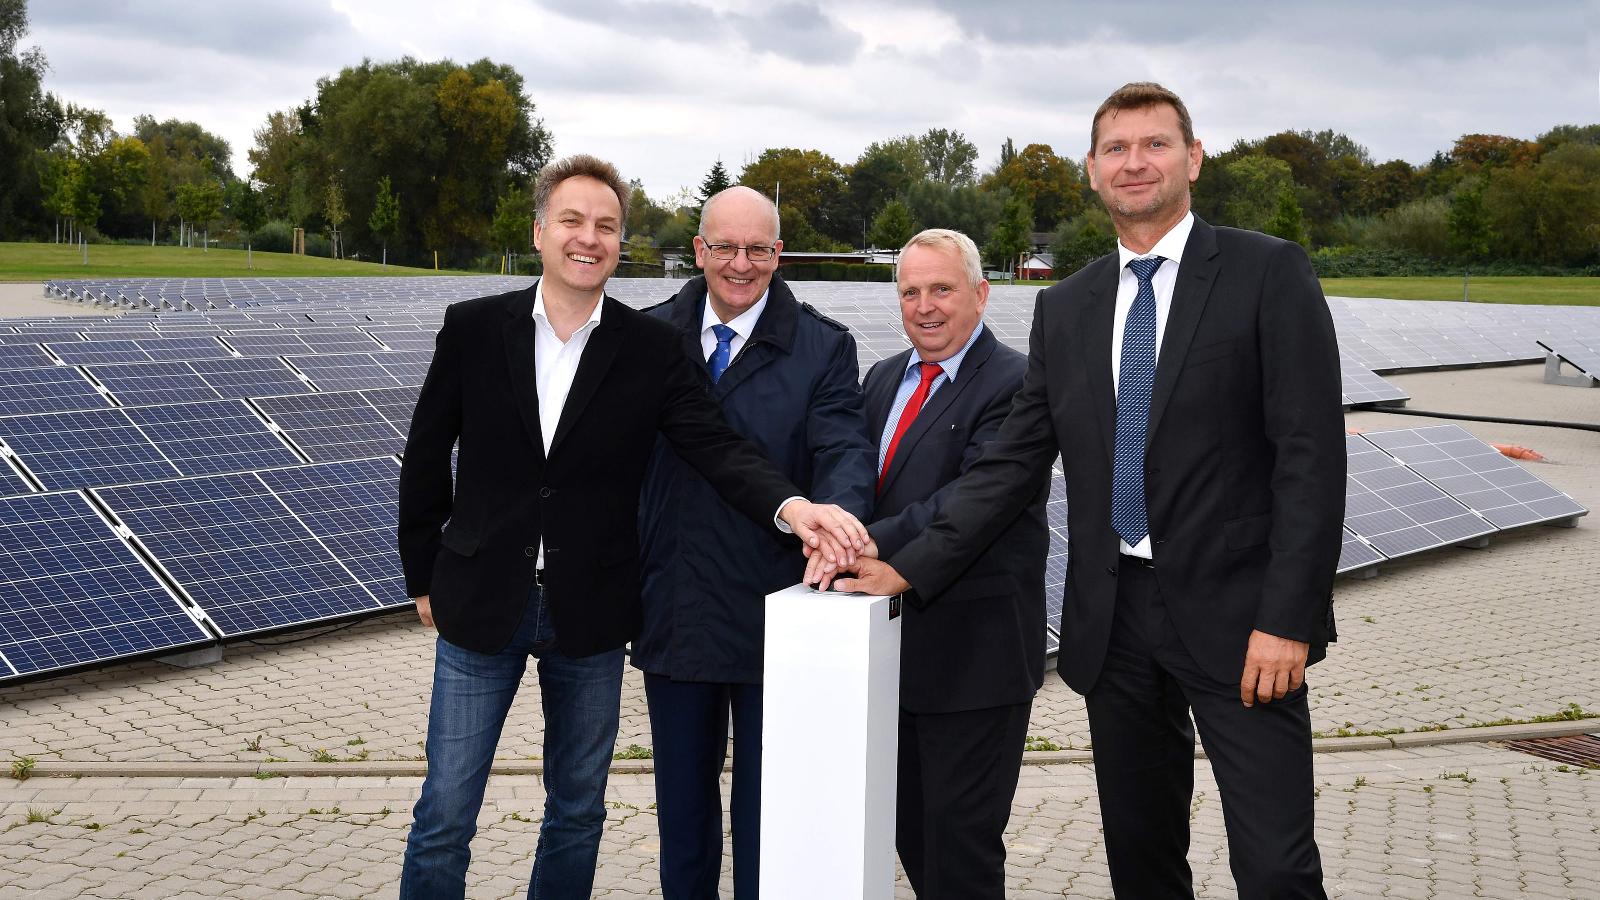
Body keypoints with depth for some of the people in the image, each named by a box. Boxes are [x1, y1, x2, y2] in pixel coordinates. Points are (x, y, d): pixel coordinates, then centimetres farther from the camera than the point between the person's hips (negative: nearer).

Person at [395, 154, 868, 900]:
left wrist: (790, 505, -30)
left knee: (577, 810, 14)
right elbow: (427, 455, 4)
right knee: (445, 811, 4)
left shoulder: (651, 347, -3)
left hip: (590, 614, 1)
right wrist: (423, 576, 6)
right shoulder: (474, 328, -3)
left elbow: (716, 445, -11)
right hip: (481, 604, -1)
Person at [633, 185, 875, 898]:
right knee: (681, 800, 19)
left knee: (767, 810, 12)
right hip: (673, 617, 3)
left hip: (773, 617, -3)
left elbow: (844, 450, -15)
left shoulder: (824, 347, -4)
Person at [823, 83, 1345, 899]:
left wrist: (1287, 618, -15)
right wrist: (910, 568, -1)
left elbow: (1310, 455, -9)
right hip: (1113, 618, 5)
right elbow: (1012, 461, 10)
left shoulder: (1269, 273, -3)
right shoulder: (1064, 308, 11)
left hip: (1233, 616, -4)